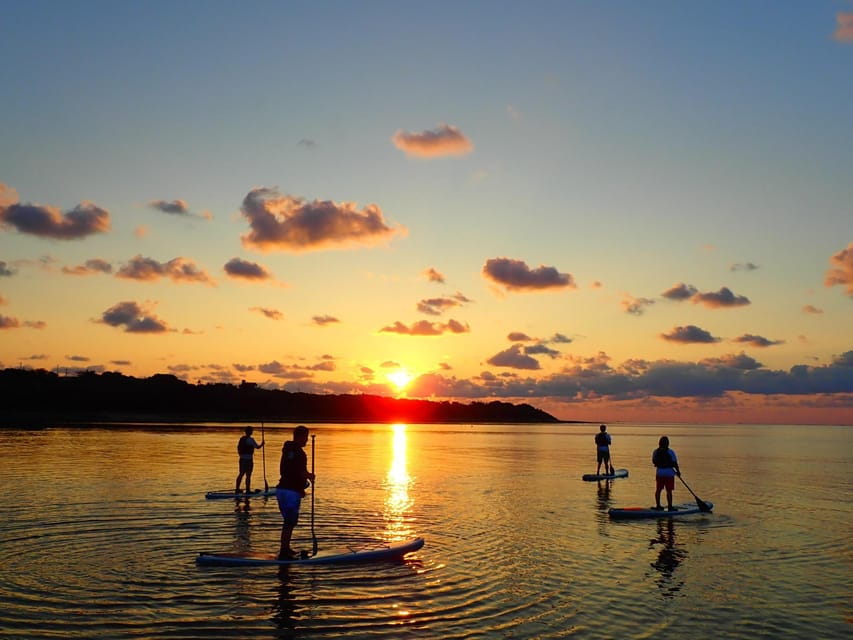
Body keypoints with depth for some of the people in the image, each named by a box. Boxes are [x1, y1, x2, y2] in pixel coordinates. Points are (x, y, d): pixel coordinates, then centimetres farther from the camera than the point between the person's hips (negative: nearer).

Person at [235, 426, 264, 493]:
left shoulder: (241, 439, 9)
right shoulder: (250, 439, -13)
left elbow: (238, 448, 15)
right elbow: (257, 447, -12)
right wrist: (262, 444, 6)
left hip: (242, 459, 7)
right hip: (248, 459, -7)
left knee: (241, 474, 14)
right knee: (248, 475, -2)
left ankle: (237, 489, 16)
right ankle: (248, 490, 0)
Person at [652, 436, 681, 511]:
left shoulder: (655, 452, -1)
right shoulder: (670, 452, -13)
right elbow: (675, 463, -8)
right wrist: (678, 471, 6)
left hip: (659, 473, 4)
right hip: (669, 473, -4)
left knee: (658, 490, 12)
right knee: (669, 491, 1)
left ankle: (658, 506, 20)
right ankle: (670, 507, 4)